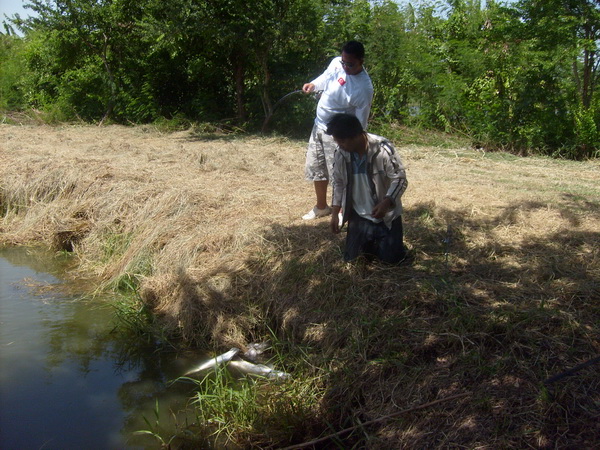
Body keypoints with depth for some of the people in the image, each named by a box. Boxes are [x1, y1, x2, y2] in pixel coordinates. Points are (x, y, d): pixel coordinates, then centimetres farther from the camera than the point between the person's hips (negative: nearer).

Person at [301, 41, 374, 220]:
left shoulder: (364, 87, -25)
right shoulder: (336, 63, -6)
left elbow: (360, 122, -19)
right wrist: (313, 85, -4)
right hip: (319, 126, 8)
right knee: (315, 168, 18)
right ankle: (321, 207, 37)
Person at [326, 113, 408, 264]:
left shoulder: (383, 149, -23)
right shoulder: (341, 153, -9)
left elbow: (400, 179, -18)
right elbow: (338, 183, 4)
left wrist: (386, 203, -34)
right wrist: (334, 214, 1)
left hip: (386, 213, -3)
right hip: (359, 215, 4)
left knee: (392, 257, -5)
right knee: (351, 257, 1)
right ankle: (371, 237, 31)